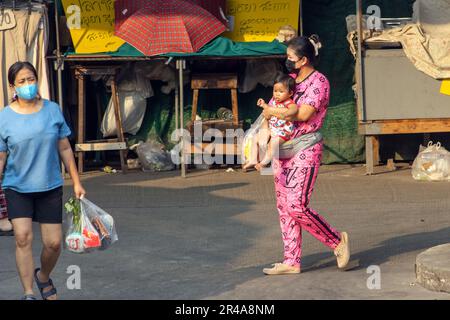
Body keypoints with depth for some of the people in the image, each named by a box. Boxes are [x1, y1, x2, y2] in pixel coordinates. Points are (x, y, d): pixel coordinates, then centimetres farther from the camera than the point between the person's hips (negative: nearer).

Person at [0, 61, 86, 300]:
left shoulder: (52, 110, 0)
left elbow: (65, 148, 6)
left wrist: (76, 183, 6)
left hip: (50, 186, 2)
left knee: (53, 243, 2)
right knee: (23, 237, -16)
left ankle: (43, 277, 32)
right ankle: (28, 293, -10)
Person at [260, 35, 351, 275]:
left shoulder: (319, 82, -11)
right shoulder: (291, 78, 14)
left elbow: (303, 114, -23)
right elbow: (273, 104, 23)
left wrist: (272, 111, -11)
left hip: (306, 148, -8)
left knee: (296, 205, -16)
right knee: (284, 207, 6)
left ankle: (337, 241, 2)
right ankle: (291, 261, 10)